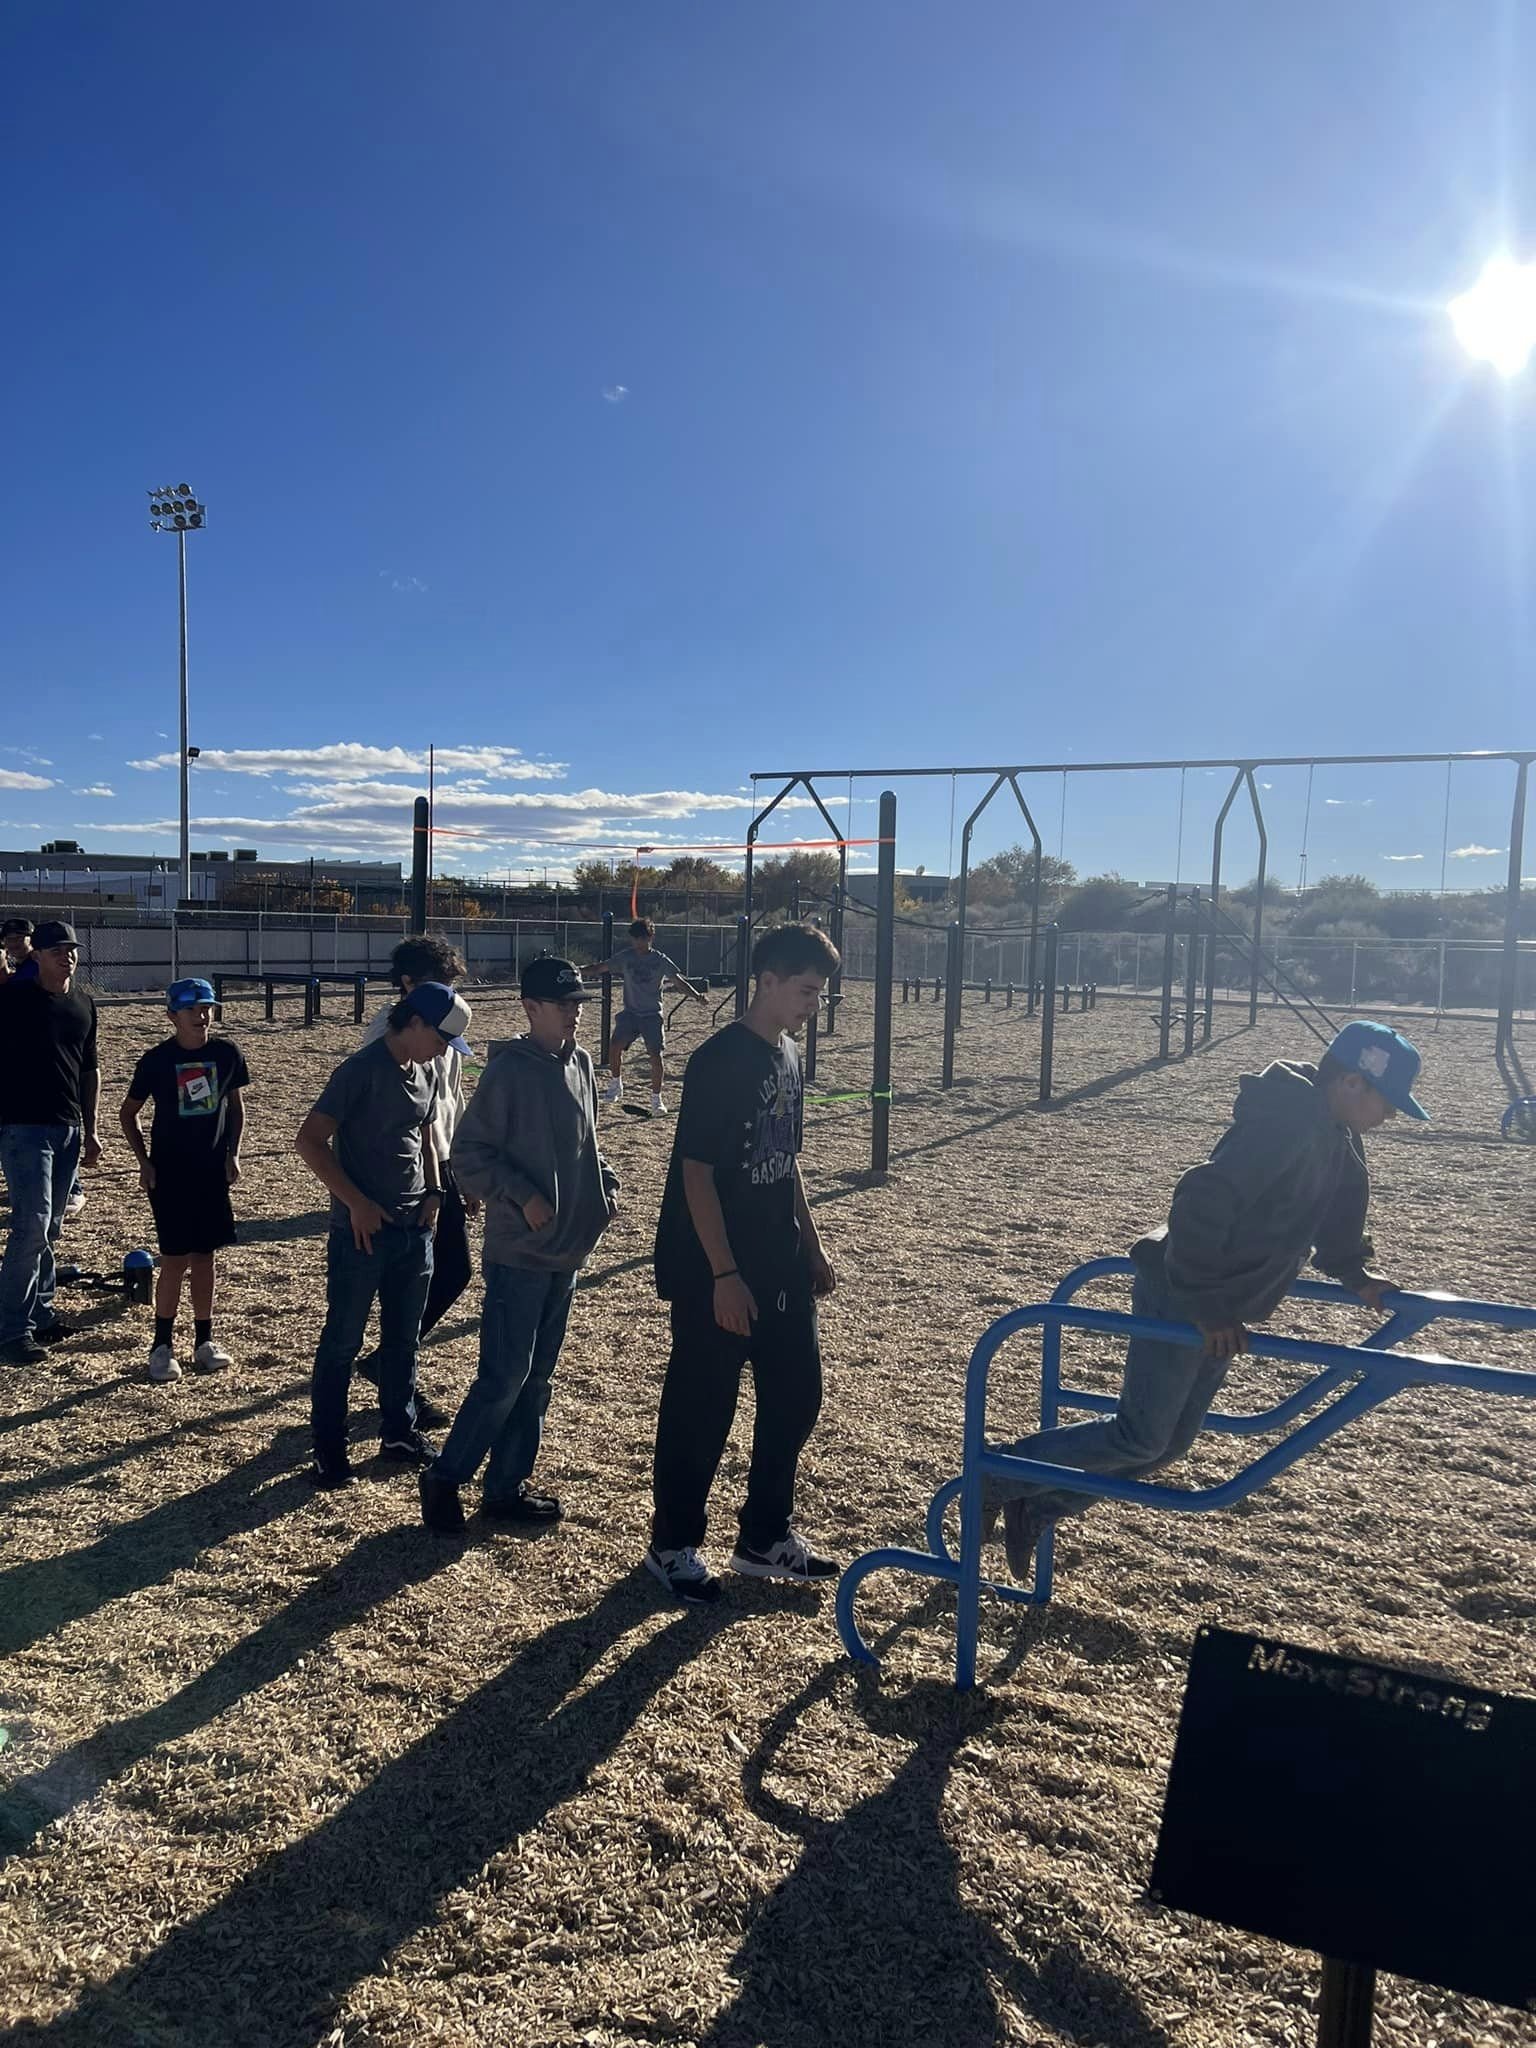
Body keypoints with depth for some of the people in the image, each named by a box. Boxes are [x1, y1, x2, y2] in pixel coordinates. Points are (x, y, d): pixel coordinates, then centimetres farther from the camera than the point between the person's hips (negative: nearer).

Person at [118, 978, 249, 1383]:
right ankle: (162, 1346, 11)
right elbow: (128, 1113, 4)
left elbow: (236, 1107, 11)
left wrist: (232, 1154, 2)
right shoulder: (157, 1059, -8)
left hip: (213, 1171, 2)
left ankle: (204, 1342, 20)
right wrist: (143, 1160, -4)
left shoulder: (227, 1054, -2)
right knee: (175, 1259, -3)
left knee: (204, 1256, 9)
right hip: (169, 1173, -2)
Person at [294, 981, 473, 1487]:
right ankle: (329, 1449, 16)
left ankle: (399, 1433, 30)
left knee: (403, 1338, 16)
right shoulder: (362, 1070, -15)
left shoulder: (427, 1073, 8)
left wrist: (433, 1192, 6)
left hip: (414, 1229, 7)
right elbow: (310, 1140, -17)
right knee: (343, 1340, 5)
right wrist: (356, 1203, -18)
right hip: (362, 1231, -7)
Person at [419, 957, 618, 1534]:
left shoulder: (581, 1064, 8)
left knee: (536, 1377, 14)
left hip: (567, 1251, 8)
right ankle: (444, 1478, 15)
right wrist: (523, 1197, -19)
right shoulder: (510, 1069, -14)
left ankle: (507, 1487, 26)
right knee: (504, 1377, -4)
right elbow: (468, 1151, -13)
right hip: (519, 1252, -7)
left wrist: (606, 1185, 6)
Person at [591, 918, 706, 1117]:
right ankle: (616, 1086, 8)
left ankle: (657, 1098, 5)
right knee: (614, 1046, -15)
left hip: (652, 1014, -2)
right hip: (630, 1012, 2)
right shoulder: (625, 957, 2)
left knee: (656, 1055, -9)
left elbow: (678, 979, -12)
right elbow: (601, 967, 3)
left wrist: (695, 994, -28)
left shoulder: (660, 960, -4)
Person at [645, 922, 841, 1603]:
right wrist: (724, 1276, -21)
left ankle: (764, 1539, 29)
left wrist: (811, 1247, 16)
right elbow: (696, 1173, -20)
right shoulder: (719, 1062, -18)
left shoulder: (788, 1057, 8)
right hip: (717, 1272, -8)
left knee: (795, 1393, 14)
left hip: (780, 1265, 9)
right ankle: (672, 1547, 22)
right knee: (701, 1409, 4)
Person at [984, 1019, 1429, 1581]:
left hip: (1222, 1308, 10)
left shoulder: (1337, 1136, 9)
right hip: (1182, 1300, -10)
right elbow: (1203, 1200, -31)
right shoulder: (1287, 1123, -24)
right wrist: (1207, 1306, -27)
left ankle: (1035, 1510, 22)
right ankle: (998, 1475, 7)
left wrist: (1357, 1274, 13)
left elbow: (1329, 1218, 26)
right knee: (1141, 1437, -6)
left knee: (1170, 1443, 13)